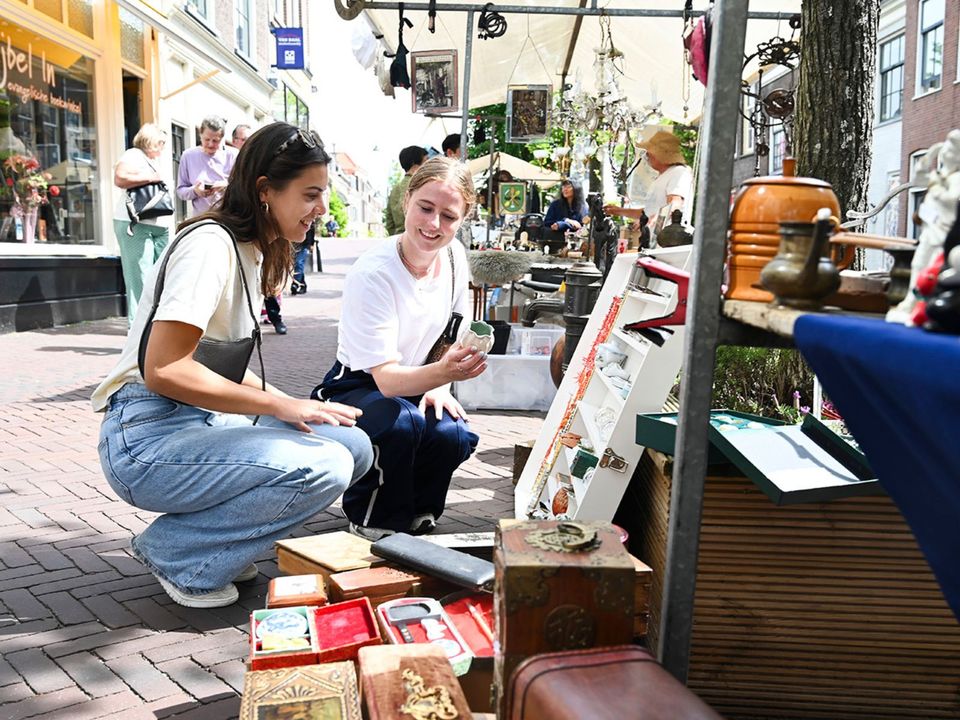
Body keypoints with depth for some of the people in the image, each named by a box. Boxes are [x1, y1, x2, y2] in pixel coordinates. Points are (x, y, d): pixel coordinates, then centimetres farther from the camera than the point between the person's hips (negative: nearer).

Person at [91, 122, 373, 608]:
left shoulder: (256, 253, 13)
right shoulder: (211, 243, -16)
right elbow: (164, 371, -24)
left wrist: (282, 401, 0)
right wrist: (282, 406, -20)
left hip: (206, 422, 9)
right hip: (147, 438, -9)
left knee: (353, 446, -2)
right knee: (323, 468, -25)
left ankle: (216, 541, 6)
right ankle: (176, 553, -6)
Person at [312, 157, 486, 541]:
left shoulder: (454, 256, -8)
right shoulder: (372, 274, -27)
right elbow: (387, 378, -33)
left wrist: (440, 386, -9)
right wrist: (442, 372, -53)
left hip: (414, 385, 5)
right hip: (355, 388, -5)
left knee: (454, 436, -26)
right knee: (401, 421, -37)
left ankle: (413, 512, 7)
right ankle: (374, 521, -9)